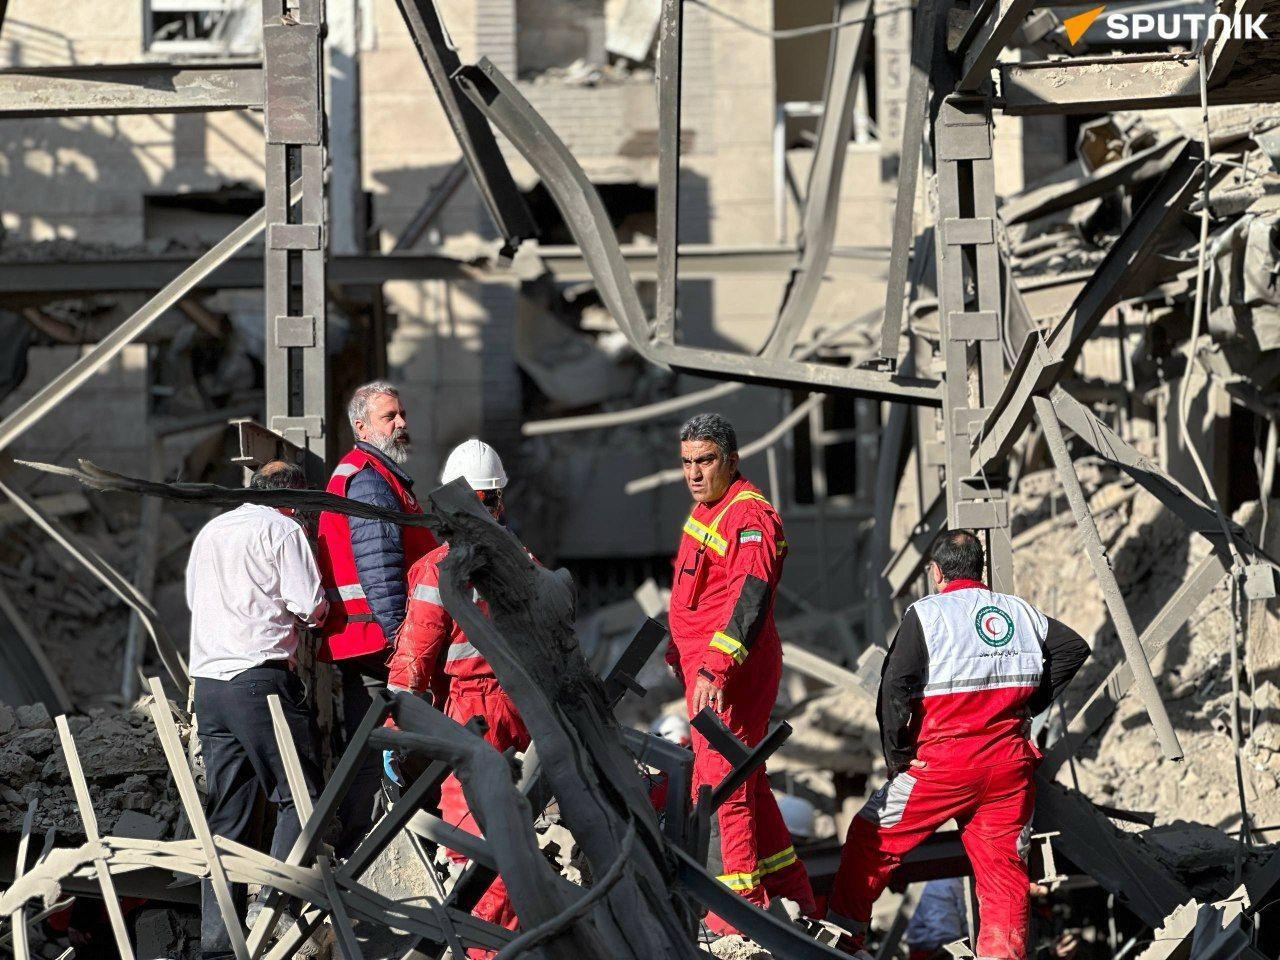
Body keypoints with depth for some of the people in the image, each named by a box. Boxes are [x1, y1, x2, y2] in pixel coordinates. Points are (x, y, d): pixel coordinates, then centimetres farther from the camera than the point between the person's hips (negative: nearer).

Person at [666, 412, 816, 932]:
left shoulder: (749, 516, -18)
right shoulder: (705, 509, 15)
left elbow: (749, 601, -30)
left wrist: (714, 668, -38)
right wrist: (680, 650, 34)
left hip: (732, 669, -11)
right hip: (704, 664, 11)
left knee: (719, 782, -10)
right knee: (744, 779, 16)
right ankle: (793, 900, 26)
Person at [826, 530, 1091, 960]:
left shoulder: (925, 614, -6)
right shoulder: (1020, 611, 10)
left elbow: (895, 687, -15)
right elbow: (1074, 647, 15)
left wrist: (896, 755, -6)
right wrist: (1032, 704, 16)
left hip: (942, 763, -4)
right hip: (1010, 763, 4)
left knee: (871, 839, 11)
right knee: (1003, 864, 10)